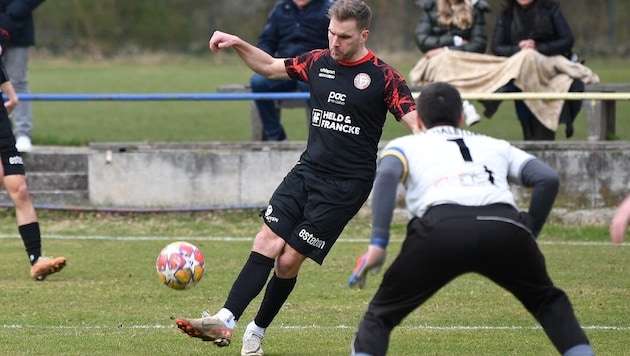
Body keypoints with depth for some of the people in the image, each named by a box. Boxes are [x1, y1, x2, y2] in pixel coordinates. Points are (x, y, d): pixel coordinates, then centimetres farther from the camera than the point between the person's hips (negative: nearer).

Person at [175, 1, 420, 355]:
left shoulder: (383, 77, -9)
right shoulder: (319, 61, 7)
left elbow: (417, 125, -14)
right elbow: (270, 66, 23)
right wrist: (237, 43, 10)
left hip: (346, 185, -5)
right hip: (306, 171, 5)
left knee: (289, 260, -6)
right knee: (266, 243, -10)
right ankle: (225, 321, -16)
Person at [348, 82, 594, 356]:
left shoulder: (404, 145, 29)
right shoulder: (496, 146, 36)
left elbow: (387, 175, 5)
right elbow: (548, 179, 21)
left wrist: (378, 243, 0)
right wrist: (529, 235, 30)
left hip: (441, 228, -2)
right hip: (505, 229, 2)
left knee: (381, 314, 15)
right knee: (548, 302, 29)